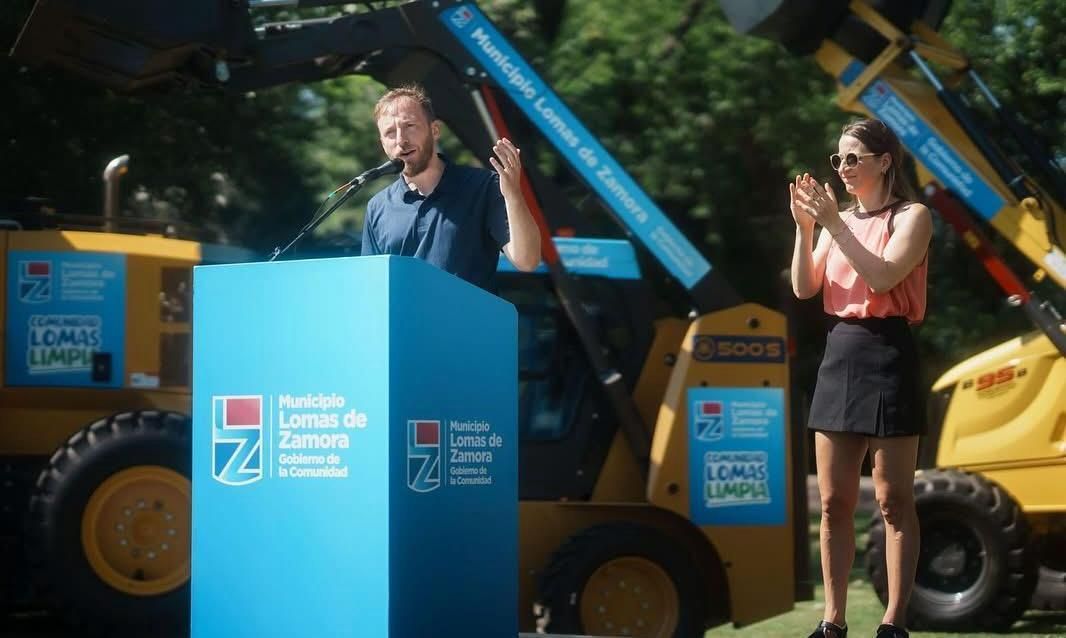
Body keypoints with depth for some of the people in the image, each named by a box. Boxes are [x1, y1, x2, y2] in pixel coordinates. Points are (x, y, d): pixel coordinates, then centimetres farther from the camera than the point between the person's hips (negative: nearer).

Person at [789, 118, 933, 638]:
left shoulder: (911, 216, -3)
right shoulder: (840, 219, 14)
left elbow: (883, 276, -18)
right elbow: (804, 288, 6)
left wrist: (835, 224, -19)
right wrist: (805, 226, -5)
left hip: (886, 354, -6)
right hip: (839, 354, 6)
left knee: (894, 502, -2)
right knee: (834, 503, 6)